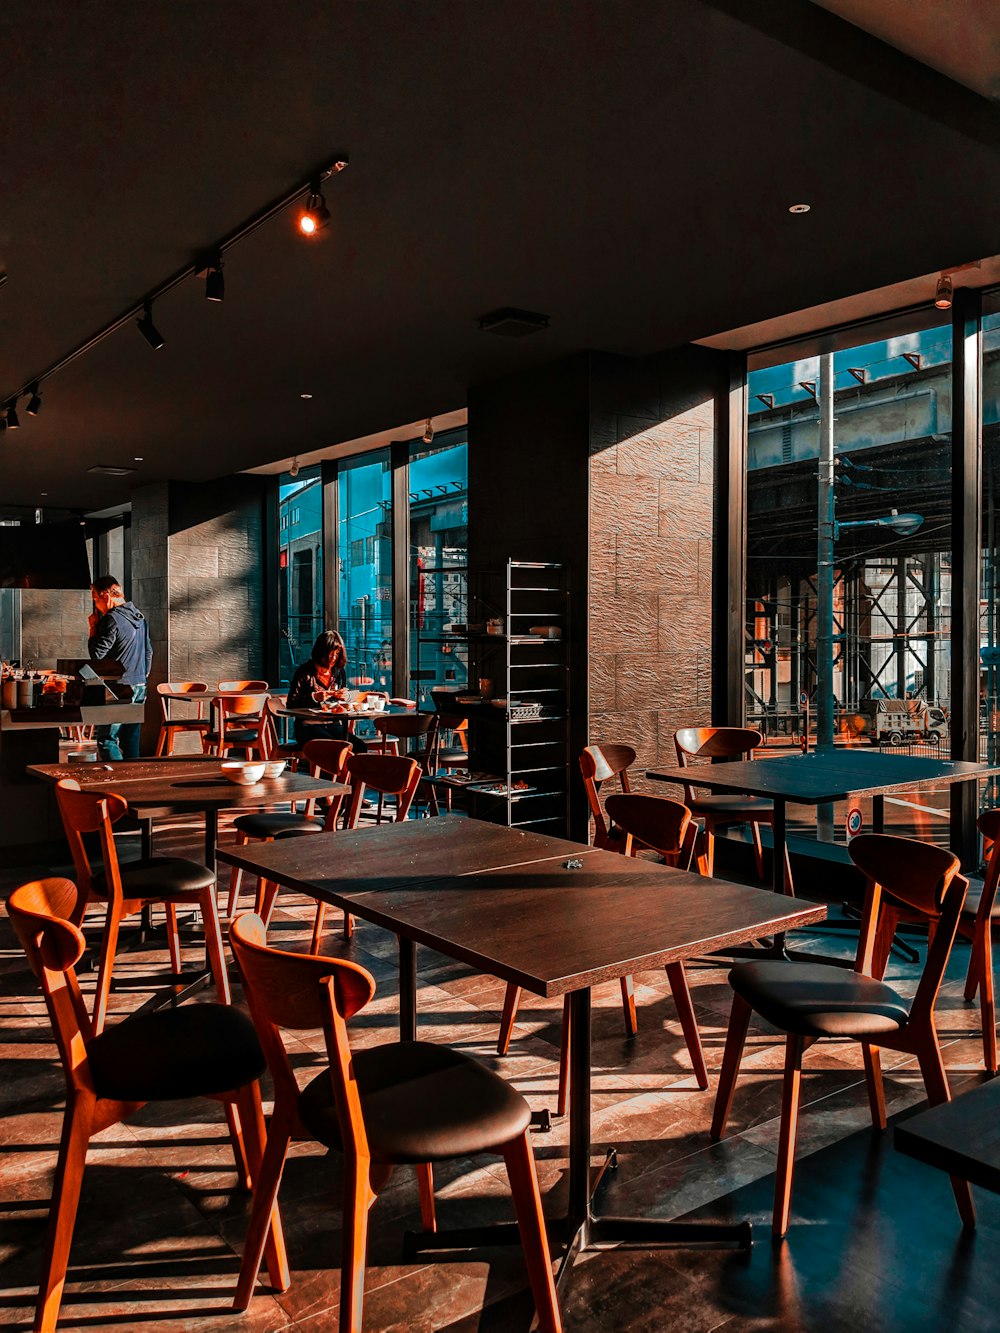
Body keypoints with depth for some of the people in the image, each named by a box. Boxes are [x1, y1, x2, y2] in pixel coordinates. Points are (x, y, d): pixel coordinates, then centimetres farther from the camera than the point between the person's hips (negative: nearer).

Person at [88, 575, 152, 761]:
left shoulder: (112, 619, -14)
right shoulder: (139, 616, 12)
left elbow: (96, 654, -14)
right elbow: (148, 651, 19)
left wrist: (93, 629, -2)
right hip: (139, 686, 8)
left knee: (106, 739, -3)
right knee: (131, 741, 12)